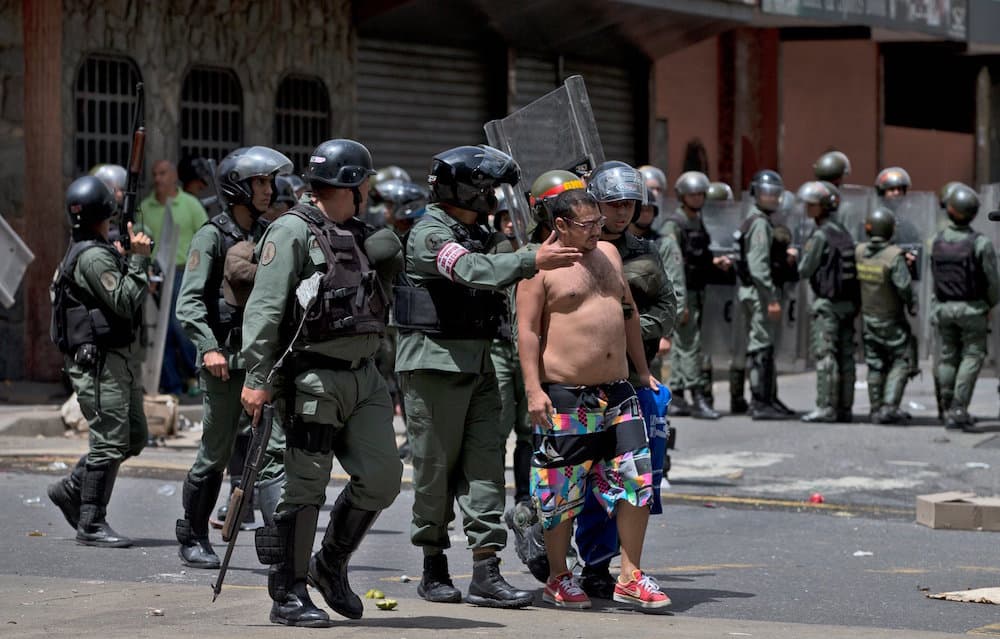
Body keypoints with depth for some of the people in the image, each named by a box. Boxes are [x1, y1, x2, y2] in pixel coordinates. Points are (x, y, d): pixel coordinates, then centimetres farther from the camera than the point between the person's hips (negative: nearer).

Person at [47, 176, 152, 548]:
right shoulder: (93, 256, -15)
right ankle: (91, 524, -3)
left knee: (134, 438, 14)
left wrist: (129, 261, 16)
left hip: (120, 359, 10)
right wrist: (138, 259, -16)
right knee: (109, 443, -8)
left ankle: (71, 489, 21)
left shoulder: (97, 252, 18)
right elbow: (125, 302, -22)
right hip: (100, 361, -10)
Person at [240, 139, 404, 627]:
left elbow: (379, 298, 28)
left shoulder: (359, 235, 17)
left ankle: (330, 565, 23)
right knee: (305, 487, -4)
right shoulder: (292, 231, -7)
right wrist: (257, 378, -19)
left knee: (381, 478, 3)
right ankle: (287, 597, 5)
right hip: (314, 380, -7)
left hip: (363, 376, 7)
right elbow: (264, 309, -14)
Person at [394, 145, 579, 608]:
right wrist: (532, 262, -40)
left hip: (477, 364, 8)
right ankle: (433, 568, 14)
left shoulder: (476, 233, 17)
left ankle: (486, 572, -6)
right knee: (436, 466, 1)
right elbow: (472, 271, -30)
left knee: (485, 462, -2)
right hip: (434, 363, -8)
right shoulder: (430, 234, -12)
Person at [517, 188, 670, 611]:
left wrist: (642, 371, 23)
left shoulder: (608, 253, 16)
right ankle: (558, 579, 14)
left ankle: (630, 577, 6)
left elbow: (629, 313, 24)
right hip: (565, 397, -6)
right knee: (562, 488, 0)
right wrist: (533, 389, -16)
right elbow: (527, 329, -9)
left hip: (617, 393, 6)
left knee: (636, 479, 0)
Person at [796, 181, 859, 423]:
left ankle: (826, 407, -9)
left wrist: (800, 258, 10)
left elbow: (805, 270, -10)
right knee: (845, 355, 7)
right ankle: (844, 407, 10)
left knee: (824, 355, -7)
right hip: (848, 301, 8)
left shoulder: (821, 235, -13)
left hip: (826, 302, -8)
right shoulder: (844, 233, 12)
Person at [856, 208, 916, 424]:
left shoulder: (859, 251, -5)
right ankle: (889, 406, -7)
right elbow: (903, 286, -21)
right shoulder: (894, 256, -21)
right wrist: (912, 302, -3)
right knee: (900, 362, 5)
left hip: (867, 316, 5)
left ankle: (876, 409, 13)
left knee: (875, 365, 13)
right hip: (891, 319, -5)